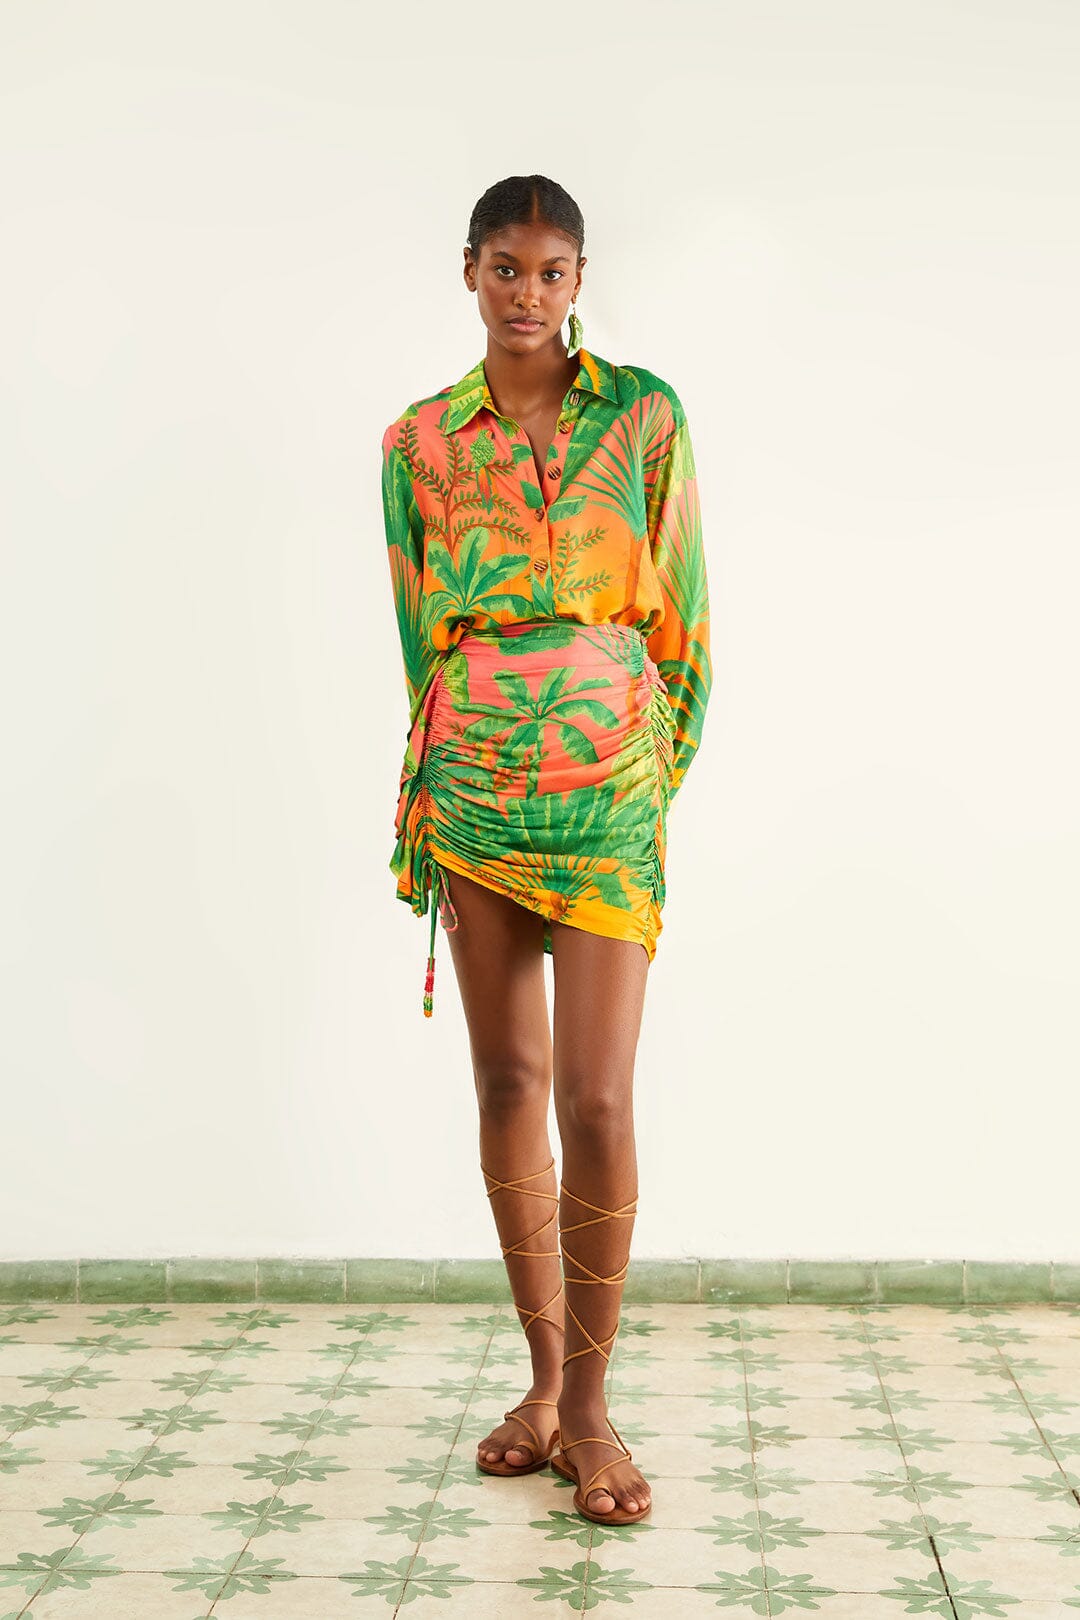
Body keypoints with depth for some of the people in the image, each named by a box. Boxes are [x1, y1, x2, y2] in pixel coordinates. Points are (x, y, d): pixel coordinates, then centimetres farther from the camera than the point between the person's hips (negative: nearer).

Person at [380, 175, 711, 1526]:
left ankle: (589, 1402, 9)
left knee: (598, 1099, -7)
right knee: (509, 1082, 6)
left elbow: (682, 615, 5)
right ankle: (546, 1378, 21)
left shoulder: (644, 417, 3)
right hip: (472, 788, 2)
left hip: (609, 788, -2)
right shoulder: (420, 440, 7)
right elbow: (420, 633, 10)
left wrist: (663, 778, 3)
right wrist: (423, 810, 8)